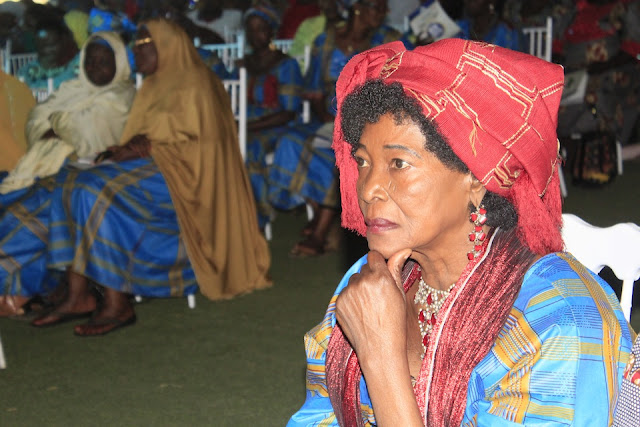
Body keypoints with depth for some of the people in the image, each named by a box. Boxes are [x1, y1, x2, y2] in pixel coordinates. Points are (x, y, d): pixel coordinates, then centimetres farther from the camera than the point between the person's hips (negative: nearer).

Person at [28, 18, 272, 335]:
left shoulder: (192, 83, -7)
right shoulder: (154, 86, 21)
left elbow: (190, 142, -15)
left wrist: (146, 147, -18)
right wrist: (125, 149, -2)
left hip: (179, 176, -9)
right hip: (147, 166, 9)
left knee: (99, 194, -29)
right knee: (71, 184, -9)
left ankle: (116, 304, -26)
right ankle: (77, 295, -16)